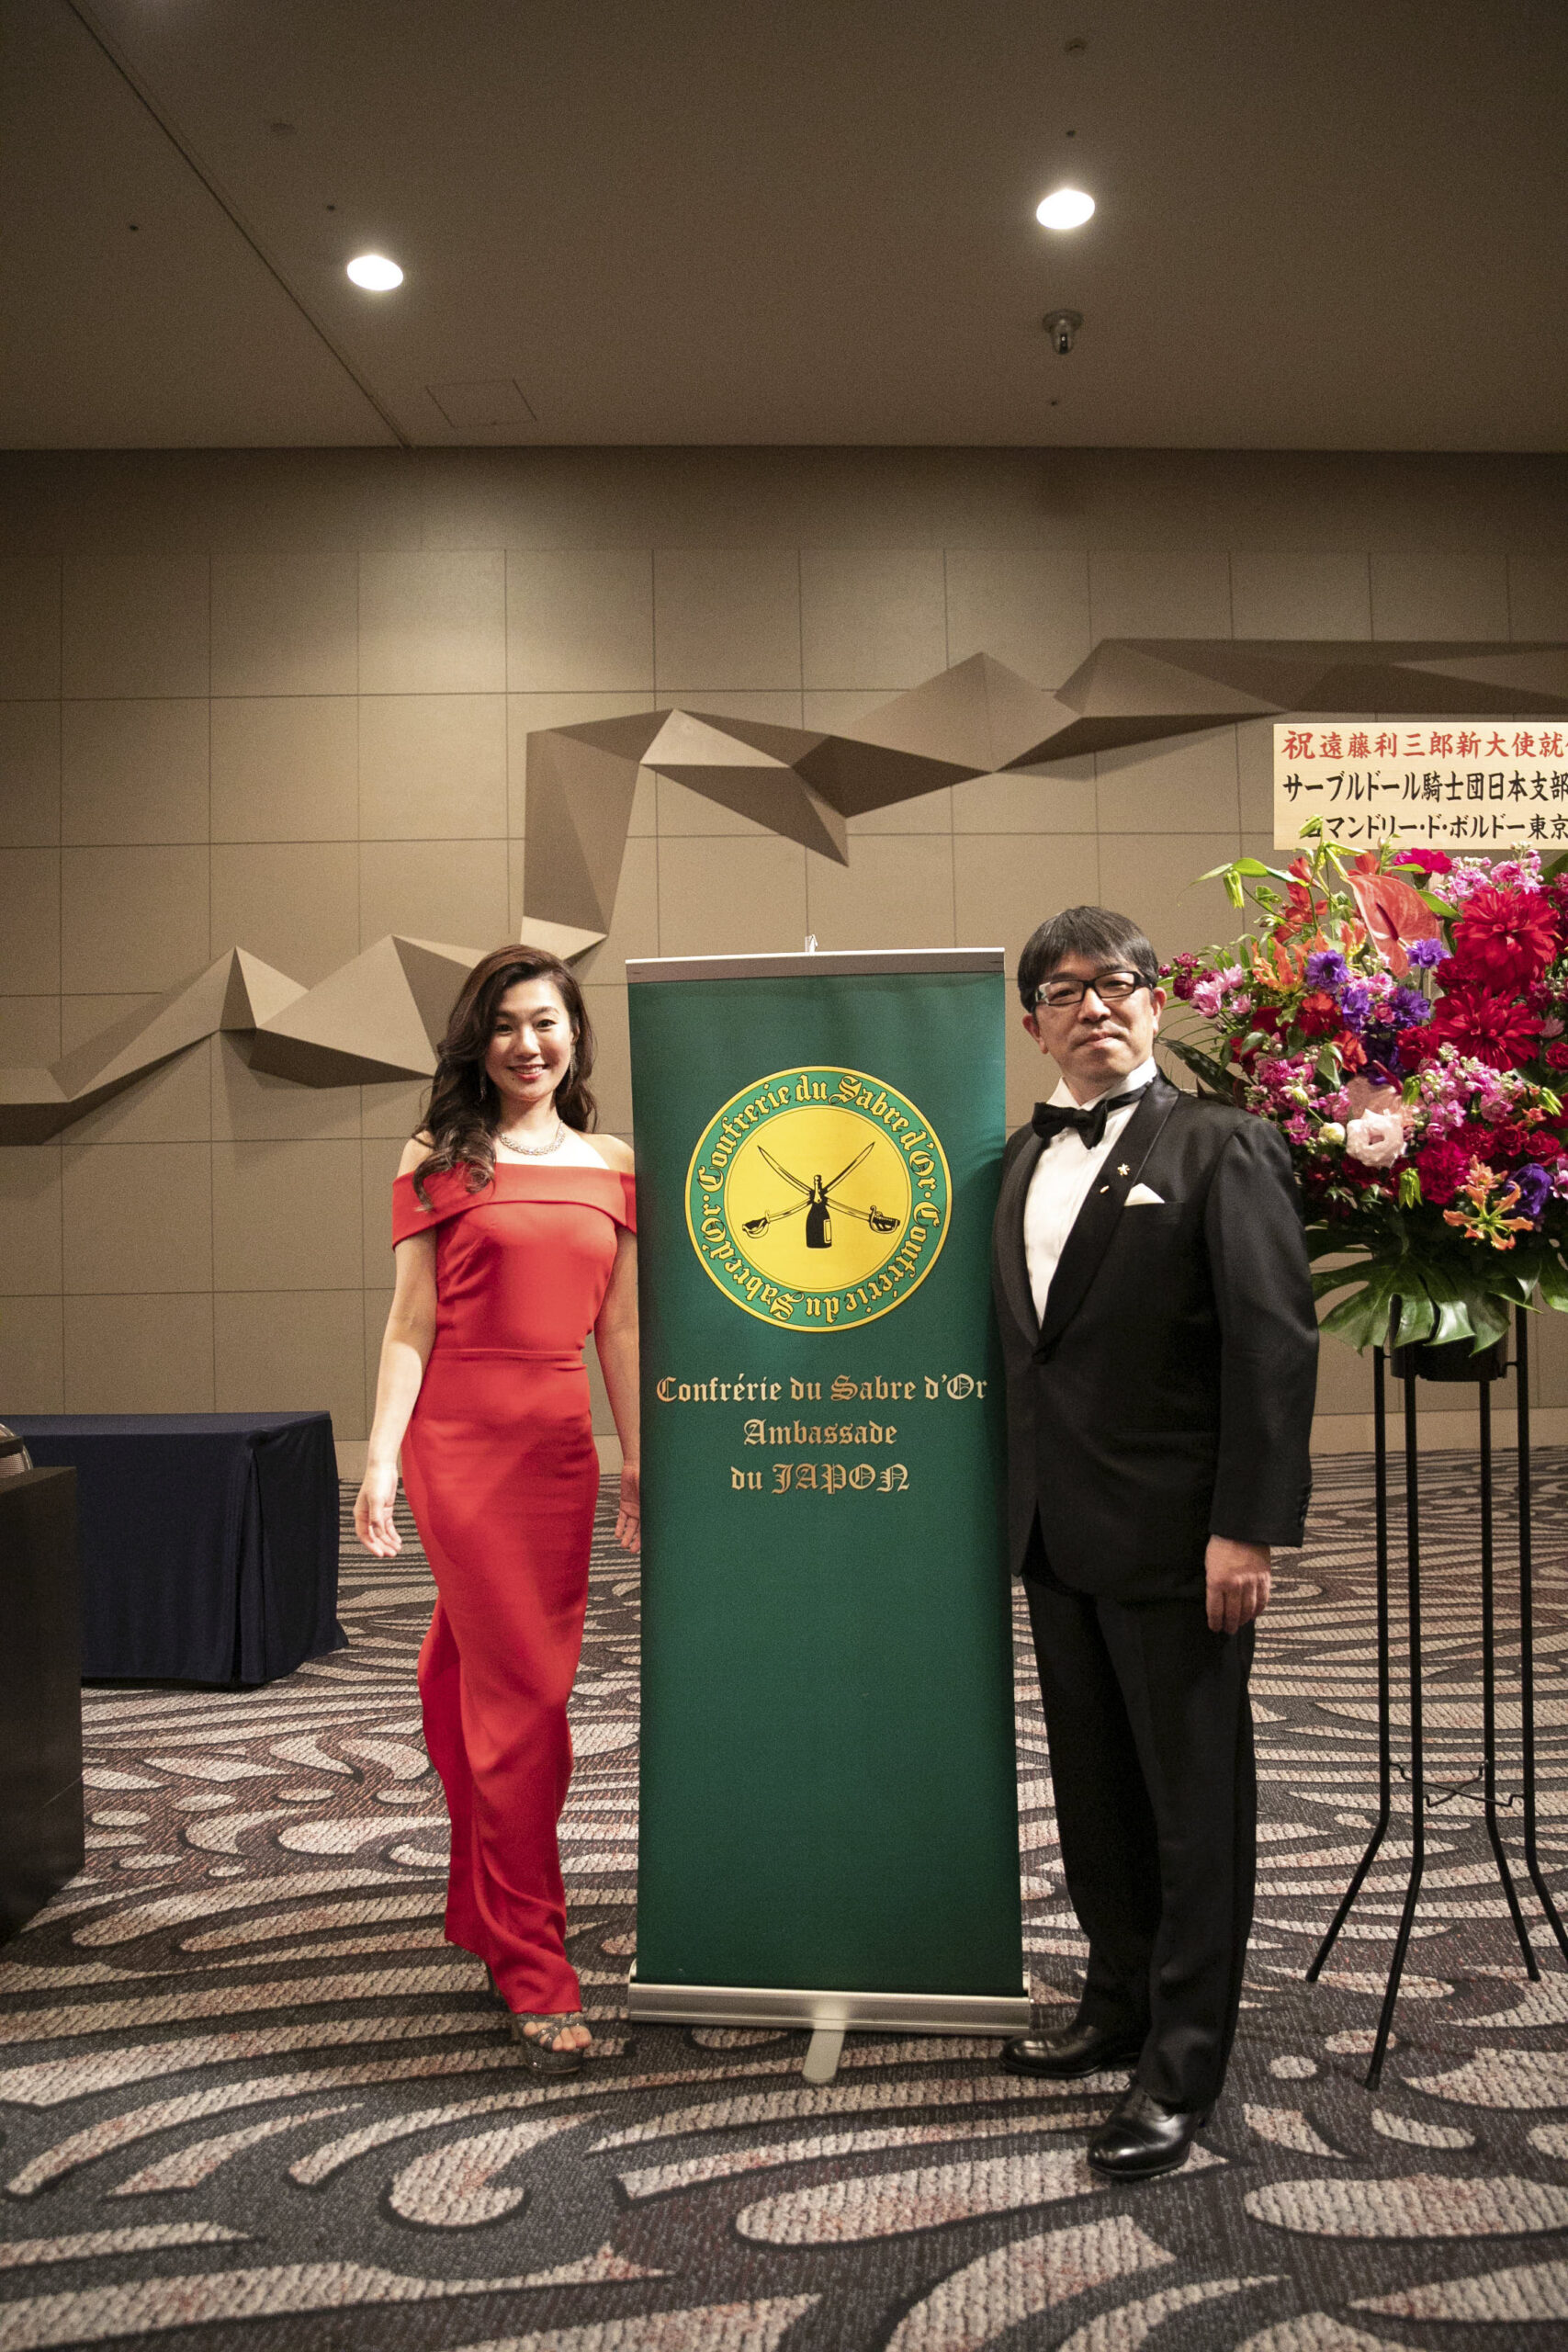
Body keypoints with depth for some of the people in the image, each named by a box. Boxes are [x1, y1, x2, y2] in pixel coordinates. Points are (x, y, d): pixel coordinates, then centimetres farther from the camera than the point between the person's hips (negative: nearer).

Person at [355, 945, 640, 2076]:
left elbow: (620, 1326, 11)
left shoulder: (611, 1165, 10)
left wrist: (640, 1459, 9)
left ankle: (483, 1909, 33)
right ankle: (534, 1967, 7)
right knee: (524, 1693, -4)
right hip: (462, 1436, -3)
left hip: (562, 1441, 3)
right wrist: (381, 1457, -10)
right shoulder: (439, 1163, 1)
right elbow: (411, 1323, -3)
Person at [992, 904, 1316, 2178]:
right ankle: (1122, 2004, 35)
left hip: (1174, 1537, -7)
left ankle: (1181, 2071, 16)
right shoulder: (1024, 1159, 12)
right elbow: (1025, 1346, 13)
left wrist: (1247, 1527, -18)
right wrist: (1022, 1503, 9)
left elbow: (1275, 1345, -14)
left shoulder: (1221, 1146, -8)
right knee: (1095, 1789, 17)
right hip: (1058, 1534, 7)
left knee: (1195, 1802, 4)